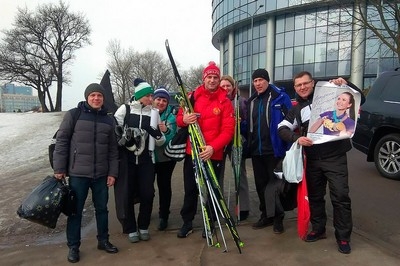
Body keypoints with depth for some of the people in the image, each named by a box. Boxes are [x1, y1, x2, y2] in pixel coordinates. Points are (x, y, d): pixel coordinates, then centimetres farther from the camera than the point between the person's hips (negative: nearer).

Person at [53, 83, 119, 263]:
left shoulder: (109, 120, 6)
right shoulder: (73, 115, -4)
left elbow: (113, 149, 8)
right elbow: (61, 142, -4)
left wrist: (112, 173, 4)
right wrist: (59, 169, -7)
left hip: (101, 175, 3)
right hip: (78, 174, -3)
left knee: (102, 209, 14)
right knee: (76, 211, 7)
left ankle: (103, 241, 31)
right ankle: (73, 246, 23)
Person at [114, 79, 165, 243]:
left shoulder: (154, 113, 6)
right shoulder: (124, 109, -2)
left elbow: (160, 142, 7)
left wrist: (158, 135, -14)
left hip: (146, 160, 2)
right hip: (126, 160, -2)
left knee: (147, 194, 2)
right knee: (127, 195, 2)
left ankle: (143, 227, 23)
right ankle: (131, 229, 21)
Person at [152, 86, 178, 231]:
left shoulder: (170, 116, -6)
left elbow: (172, 138, -17)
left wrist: (166, 131, -35)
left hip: (165, 158, -2)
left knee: (164, 185, 4)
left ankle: (163, 216, 20)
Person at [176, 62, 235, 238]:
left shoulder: (225, 102, -4)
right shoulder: (192, 97, 3)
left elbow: (228, 130, -10)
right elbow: (179, 119, 8)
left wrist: (213, 147, -24)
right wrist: (184, 119, -17)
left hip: (213, 154, -2)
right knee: (190, 189, 11)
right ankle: (187, 223, 28)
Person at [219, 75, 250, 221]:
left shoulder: (241, 101, 1)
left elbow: (248, 123, 3)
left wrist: (240, 123, -16)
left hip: (236, 143, -1)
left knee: (240, 174, 7)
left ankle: (243, 208, 17)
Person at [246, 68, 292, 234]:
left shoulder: (280, 97, -6)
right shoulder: (251, 101, 12)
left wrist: (288, 145, -14)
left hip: (274, 150, -6)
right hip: (256, 151, 6)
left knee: (276, 183, 4)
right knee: (260, 184, 13)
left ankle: (278, 217, 18)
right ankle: (266, 215, 28)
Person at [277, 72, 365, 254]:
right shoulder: (296, 110, 11)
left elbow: (360, 99, -1)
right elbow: (282, 129, 1)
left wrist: (346, 85, -17)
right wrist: (297, 138, -17)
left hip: (335, 157, -4)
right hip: (312, 159, 4)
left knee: (340, 196, -2)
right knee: (315, 196, 14)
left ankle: (343, 237, 14)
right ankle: (318, 229, 32)